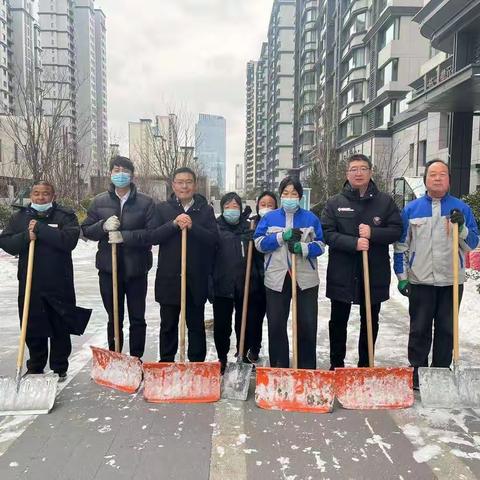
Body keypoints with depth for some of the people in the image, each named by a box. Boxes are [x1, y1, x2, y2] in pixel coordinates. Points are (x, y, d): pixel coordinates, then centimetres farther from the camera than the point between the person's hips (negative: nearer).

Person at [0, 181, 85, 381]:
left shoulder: (66, 216, -2)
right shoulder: (19, 217, 10)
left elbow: (70, 240, -18)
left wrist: (40, 229, -19)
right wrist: (26, 236, -16)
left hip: (60, 284, -3)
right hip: (29, 284, 3)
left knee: (61, 329, 6)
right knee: (33, 329, 12)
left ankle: (60, 369, 21)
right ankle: (35, 368, 29)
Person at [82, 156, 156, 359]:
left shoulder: (145, 202, -3)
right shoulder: (99, 201, 6)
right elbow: (86, 230, 5)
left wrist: (124, 236, -19)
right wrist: (104, 226, -15)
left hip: (136, 270, -2)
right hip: (108, 269, 2)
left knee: (137, 319, 9)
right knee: (114, 319, 14)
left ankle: (136, 360, 23)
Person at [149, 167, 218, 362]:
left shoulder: (206, 210, 3)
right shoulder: (163, 208, 5)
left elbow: (213, 239, -7)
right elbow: (153, 237, -5)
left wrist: (192, 226, -20)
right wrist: (174, 224, -19)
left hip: (197, 278, 0)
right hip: (169, 277, 1)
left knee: (196, 325, 11)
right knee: (168, 325, 12)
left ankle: (197, 363, 24)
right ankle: (166, 363, 26)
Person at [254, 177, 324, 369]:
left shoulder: (310, 218, 6)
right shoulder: (269, 218, 8)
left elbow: (320, 245, 1)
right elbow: (259, 242, -2)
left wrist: (303, 248, -18)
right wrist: (283, 236, -14)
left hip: (306, 279, 0)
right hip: (277, 279, 1)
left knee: (308, 325, 2)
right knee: (276, 325, 6)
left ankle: (307, 369, 18)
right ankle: (278, 368, 20)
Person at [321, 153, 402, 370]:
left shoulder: (385, 201, 3)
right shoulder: (335, 202, 1)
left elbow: (396, 230, -2)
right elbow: (327, 232, -8)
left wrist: (372, 233, -18)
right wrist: (353, 243, -21)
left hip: (375, 272, 1)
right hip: (341, 272, 0)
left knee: (370, 322, 13)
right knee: (338, 321, 10)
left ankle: (366, 365, 29)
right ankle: (336, 365, 26)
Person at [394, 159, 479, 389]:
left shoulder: (461, 208, 5)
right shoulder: (411, 209, 4)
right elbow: (401, 245, 6)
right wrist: (402, 276, 1)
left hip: (451, 281, 1)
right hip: (420, 281, -1)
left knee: (447, 330, 10)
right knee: (419, 330, 6)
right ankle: (417, 373, 18)